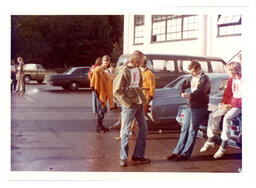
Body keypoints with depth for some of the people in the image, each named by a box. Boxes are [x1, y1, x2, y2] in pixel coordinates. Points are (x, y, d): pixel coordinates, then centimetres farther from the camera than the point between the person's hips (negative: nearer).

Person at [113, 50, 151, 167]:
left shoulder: (137, 69, 9)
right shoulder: (124, 72, -13)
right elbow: (117, 91, -14)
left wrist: (142, 99, 9)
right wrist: (128, 103, -15)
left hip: (139, 104, 8)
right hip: (129, 105, -8)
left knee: (143, 128, 10)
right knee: (126, 131, 0)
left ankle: (138, 155, 21)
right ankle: (123, 157, 11)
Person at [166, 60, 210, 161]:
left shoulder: (204, 79, -10)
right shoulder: (191, 78, 13)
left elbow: (201, 92, -23)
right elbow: (183, 84, 25)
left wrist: (190, 95, -26)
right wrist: (182, 93, 6)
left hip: (200, 108, -8)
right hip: (191, 107, 8)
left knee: (192, 131, -4)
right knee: (184, 129, 9)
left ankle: (186, 153, 1)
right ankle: (177, 151, 15)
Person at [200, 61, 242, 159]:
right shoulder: (231, 80, 12)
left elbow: (242, 98, -17)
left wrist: (230, 105, -20)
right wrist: (222, 103, -1)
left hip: (239, 105, -8)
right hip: (230, 104, 8)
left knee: (227, 117, -32)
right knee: (213, 115, -8)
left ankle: (223, 146, -29)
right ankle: (210, 141, 0)